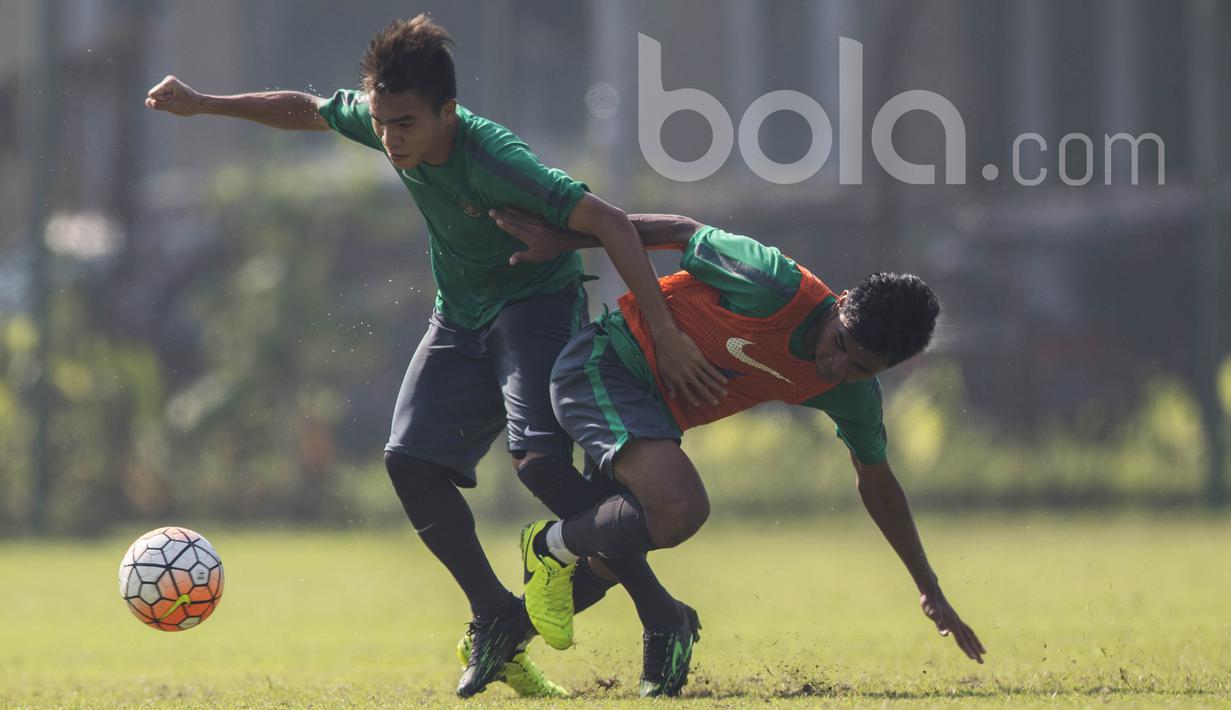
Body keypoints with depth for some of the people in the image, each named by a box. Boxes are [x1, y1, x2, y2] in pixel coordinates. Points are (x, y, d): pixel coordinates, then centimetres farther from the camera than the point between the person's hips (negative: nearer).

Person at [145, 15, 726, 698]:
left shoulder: (492, 160, -33)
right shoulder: (377, 118, -12)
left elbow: (609, 222, -36)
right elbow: (306, 110, 10)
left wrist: (665, 335, -38)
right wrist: (202, 103, 12)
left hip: (538, 301, -7)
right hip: (460, 318, 7)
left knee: (537, 457, -28)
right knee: (410, 460, -8)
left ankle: (663, 617, -23)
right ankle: (497, 620, 6)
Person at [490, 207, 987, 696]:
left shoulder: (854, 396, -6)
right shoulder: (778, 289, -27)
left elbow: (876, 482, 12)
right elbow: (686, 233, -13)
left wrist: (929, 589, 16)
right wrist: (560, 241, -7)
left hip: (659, 412, 8)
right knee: (680, 508, -27)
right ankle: (551, 548, -3)